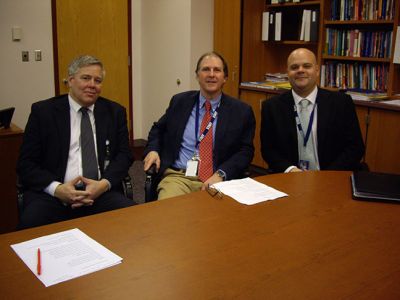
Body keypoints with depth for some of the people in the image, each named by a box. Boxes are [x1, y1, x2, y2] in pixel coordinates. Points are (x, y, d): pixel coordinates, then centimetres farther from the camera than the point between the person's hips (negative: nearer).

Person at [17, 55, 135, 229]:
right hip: (52, 194, -2)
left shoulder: (114, 112, 13)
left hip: (101, 193, 2)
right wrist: (57, 188, -14)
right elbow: (26, 163, 3)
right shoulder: (43, 111, 7)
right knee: (30, 224, -32)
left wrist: (104, 184, -10)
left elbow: (124, 155, 10)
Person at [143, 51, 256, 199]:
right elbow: (158, 129, 23)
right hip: (177, 176, 1)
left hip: (216, 180, 0)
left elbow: (246, 151, 1)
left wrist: (221, 174, -14)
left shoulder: (242, 111, 4)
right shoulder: (180, 101, 10)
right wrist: (152, 150, 2)